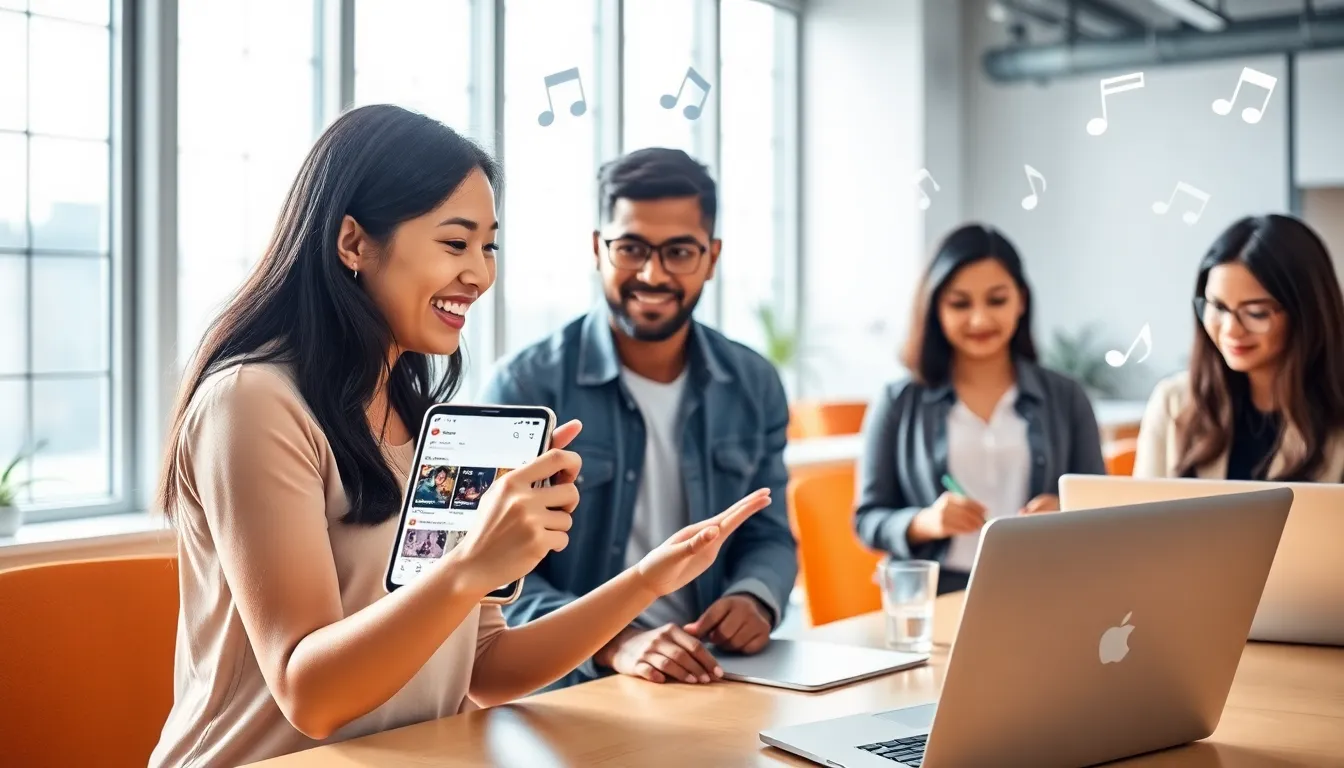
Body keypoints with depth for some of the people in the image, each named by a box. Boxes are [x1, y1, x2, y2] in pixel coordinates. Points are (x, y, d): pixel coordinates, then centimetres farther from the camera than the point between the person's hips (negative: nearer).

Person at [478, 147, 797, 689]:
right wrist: (613, 644, -27)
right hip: (565, 689, -3)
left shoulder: (754, 386, 7)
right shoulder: (524, 389, -8)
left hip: (716, 679, 4)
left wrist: (755, 599, -8)